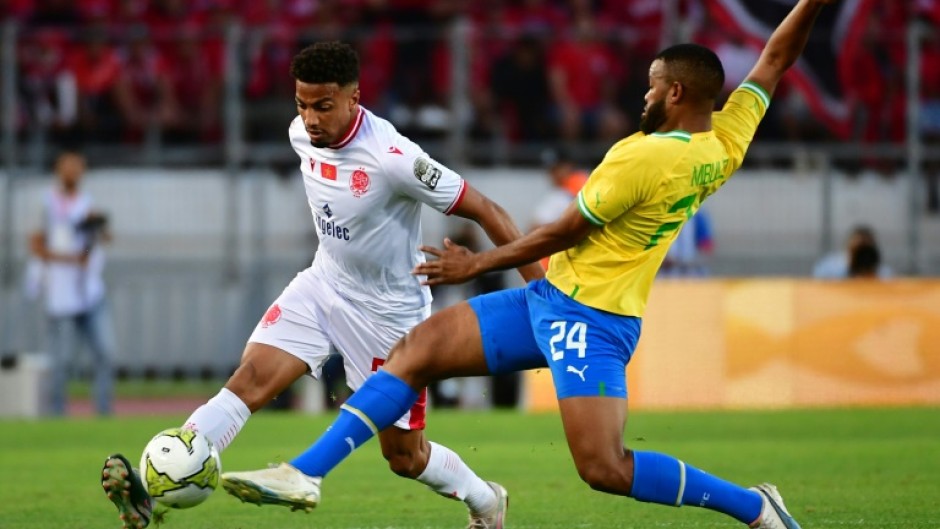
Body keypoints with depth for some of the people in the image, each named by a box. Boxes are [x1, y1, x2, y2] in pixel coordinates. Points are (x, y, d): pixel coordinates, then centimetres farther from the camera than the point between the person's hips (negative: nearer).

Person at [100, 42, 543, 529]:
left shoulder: (394, 159, -28)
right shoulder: (302, 135, -8)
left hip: (389, 310, -5)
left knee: (405, 456, 6)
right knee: (250, 378, -18)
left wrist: (540, 288, -21)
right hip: (323, 284, 5)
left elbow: (485, 211, -21)